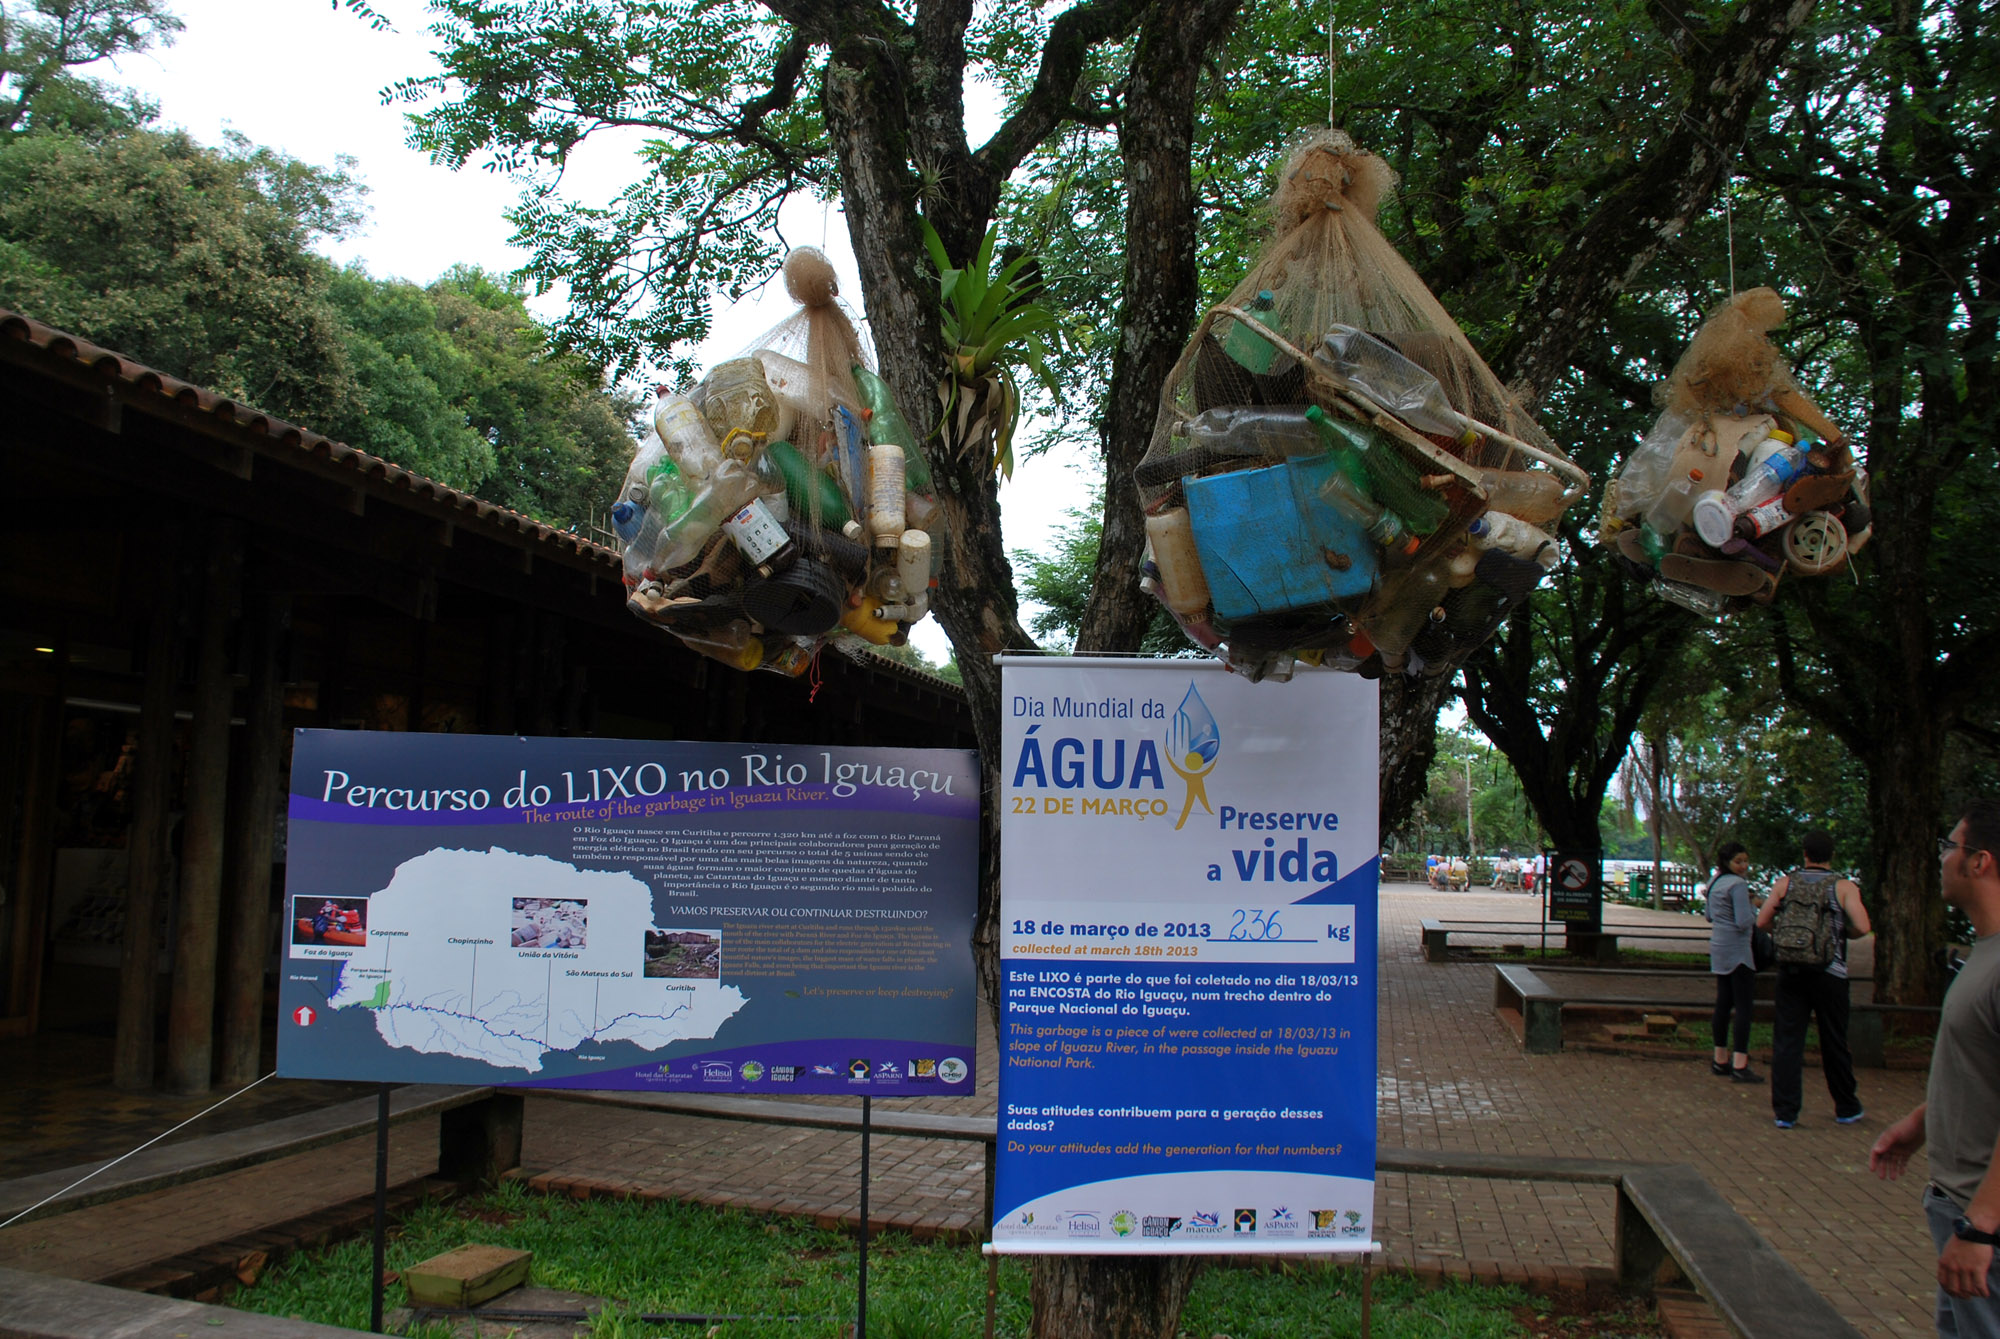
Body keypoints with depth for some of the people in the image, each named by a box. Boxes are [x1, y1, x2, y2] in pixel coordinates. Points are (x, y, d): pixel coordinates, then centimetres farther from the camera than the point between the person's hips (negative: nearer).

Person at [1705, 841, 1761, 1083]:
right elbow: (1744, 922, -21)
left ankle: (1720, 1059, 17)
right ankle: (1739, 1066, -9)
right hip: (1737, 950, -9)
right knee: (1744, 1006, -7)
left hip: (1718, 949, 9)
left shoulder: (1714, 883, 13)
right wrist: (1756, 908, -3)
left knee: (1723, 1004, 13)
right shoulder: (1738, 884, -15)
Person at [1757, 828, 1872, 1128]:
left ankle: (1785, 1112, 0)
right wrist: (1843, 934, 6)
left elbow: (1762, 922, 0)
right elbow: (1862, 926, -14)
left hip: (1791, 971, 1)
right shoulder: (1844, 887, -4)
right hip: (1830, 974, -1)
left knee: (1787, 1041, 2)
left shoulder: (1785, 883, 1)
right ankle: (1846, 1109, 26)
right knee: (1834, 1044, 12)